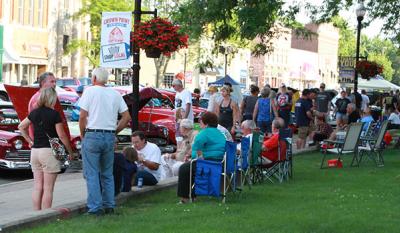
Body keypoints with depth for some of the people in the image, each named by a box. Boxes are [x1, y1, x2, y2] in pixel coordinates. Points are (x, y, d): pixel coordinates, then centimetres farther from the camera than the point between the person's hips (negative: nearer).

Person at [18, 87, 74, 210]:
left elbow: (21, 126, 19)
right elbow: (62, 135, -9)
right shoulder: (54, 114, -10)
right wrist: (70, 152, 1)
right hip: (49, 151, -6)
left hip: (35, 151, 6)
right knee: (48, 188, -2)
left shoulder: (35, 112, 7)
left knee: (37, 187, 9)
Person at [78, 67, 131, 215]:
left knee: (92, 174, -1)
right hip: (110, 137, 5)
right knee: (107, 174, 14)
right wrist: (115, 132, 14)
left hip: (92, 136, -5)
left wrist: (82, 133, 3)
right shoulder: (115, 94, 10)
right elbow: (126, 117, 8)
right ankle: (109, 206, 14)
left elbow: (82, 116, -10)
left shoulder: (90, 91, -5)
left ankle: (95, 207, -6)